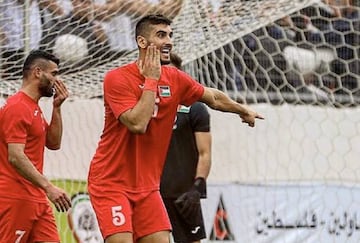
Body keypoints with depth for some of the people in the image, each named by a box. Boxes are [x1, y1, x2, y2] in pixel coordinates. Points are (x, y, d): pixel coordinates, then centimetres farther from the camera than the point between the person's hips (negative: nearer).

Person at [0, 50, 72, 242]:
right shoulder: (17, 107, -13)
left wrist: (57, 107, 11)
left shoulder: (34, 108, 19)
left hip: (37, 200, 10)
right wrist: (48, 187, -25)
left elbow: (53, 143, 20)